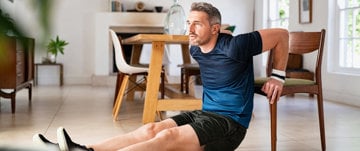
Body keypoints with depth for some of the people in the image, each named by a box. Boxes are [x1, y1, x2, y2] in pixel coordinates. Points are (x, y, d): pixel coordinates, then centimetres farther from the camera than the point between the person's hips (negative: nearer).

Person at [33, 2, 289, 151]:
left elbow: (282, 35, -10)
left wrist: (278, 76, -4)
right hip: (205, 113, 8)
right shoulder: (196, 49, 6)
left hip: (231, 122, -7)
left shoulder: (234, 46, -16)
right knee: (151, 129, -17)